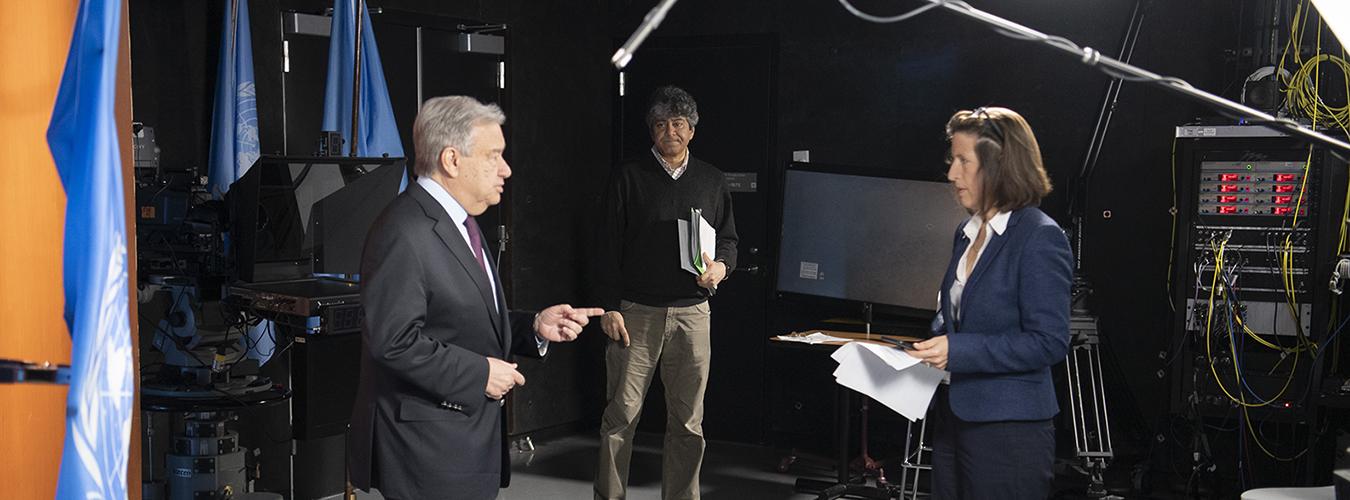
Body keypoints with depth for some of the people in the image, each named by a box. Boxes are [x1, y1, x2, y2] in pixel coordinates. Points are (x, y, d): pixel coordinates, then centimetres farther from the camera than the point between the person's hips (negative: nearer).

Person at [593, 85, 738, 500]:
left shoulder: (711, 181, 11)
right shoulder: (629, 178, 2)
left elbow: (729, 238, 19)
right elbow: (609, 248, 0)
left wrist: (722, 265, -4)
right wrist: (610, 308, -6)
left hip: (692, 312, 3)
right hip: (636, 312, -2)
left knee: (688, 422, 6)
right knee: (621, 415, -1)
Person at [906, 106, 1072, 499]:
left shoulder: (1040, 238, -14)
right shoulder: (967, 233, 12)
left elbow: (1050, 342, -18)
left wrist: (959, 350, -23)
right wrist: (931, 346, 3)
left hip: (1008, 427, -8)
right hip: (953, 418, 8)